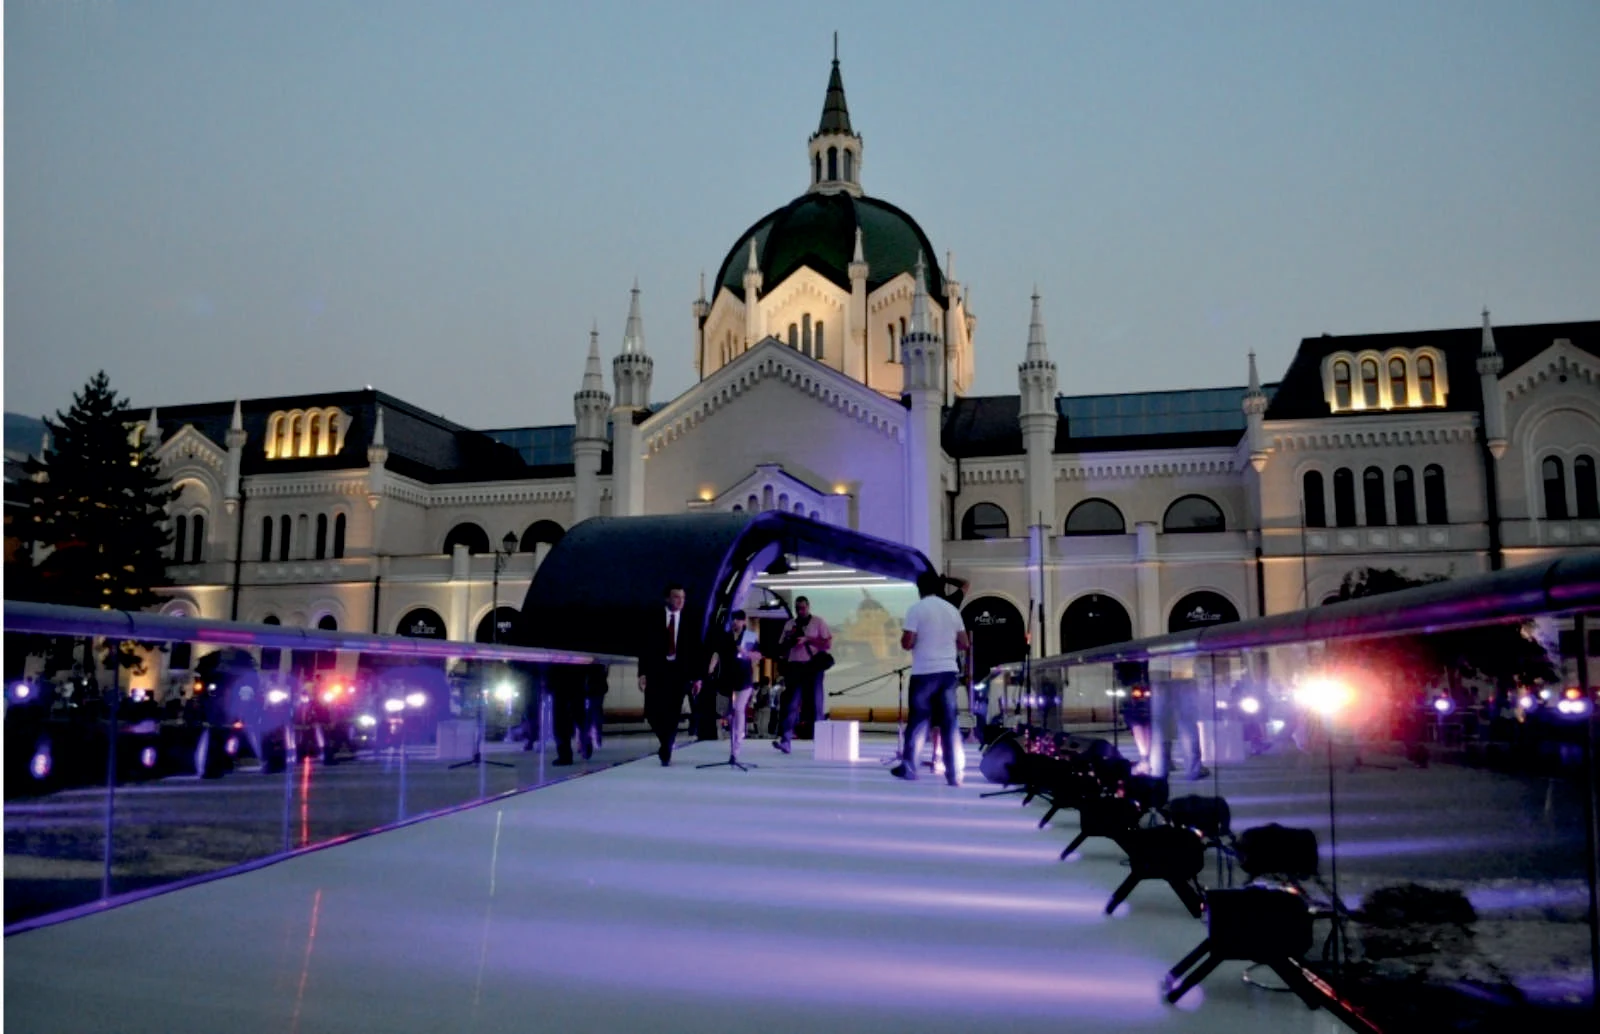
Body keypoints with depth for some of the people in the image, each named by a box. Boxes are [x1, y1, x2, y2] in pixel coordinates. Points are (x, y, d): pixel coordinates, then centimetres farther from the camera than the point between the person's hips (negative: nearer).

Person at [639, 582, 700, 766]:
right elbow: (645, 646, 1)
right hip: (656, 670, 0)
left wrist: (697, 676, -2)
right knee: (652, 712, -3)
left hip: (678, 672, 0)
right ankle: (666, 745, 24)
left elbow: (695, 649, 3)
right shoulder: (654, 618, 3)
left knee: (672, 714, -4)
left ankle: (666, 752, 9)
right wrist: (642, 672, -7)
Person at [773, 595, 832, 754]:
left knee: (816, 705, 3)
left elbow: (828, 643, -5)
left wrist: (807, 639, -13)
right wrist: (789, 641, -6)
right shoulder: (789, 624, 14)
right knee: (791, 704, -5)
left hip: (812, 667, -3)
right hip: (794, 667, 3)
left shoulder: (818, 622, 3)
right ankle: (785, 740, -13)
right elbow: (781, 648, 16)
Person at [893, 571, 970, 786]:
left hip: (924, 672, -4)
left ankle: (908, 767, 14)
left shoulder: (916, 609, -6)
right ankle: (954, 774, 2)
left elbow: (907, 643, -10)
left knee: (918, 720, 6)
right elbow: (965, 645, 12)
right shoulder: (952, 610, 9)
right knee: (949, 722, 4)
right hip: (948, 671, 4)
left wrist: (904, 639, 11)